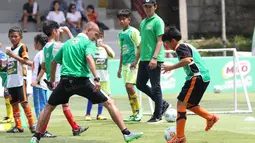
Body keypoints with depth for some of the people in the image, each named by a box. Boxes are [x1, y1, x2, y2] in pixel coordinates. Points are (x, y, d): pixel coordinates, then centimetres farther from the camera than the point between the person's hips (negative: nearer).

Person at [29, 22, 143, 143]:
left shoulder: (67, 43, 22)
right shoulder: (89, 42, 3)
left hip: (65, 81, 5)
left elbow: (54, 62, 29)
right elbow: (89, 58, -18)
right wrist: (96, 79, -25)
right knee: (109, 103, 3)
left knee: (49, 107, 23)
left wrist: (52, 82, 39)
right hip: (81, 81, -5)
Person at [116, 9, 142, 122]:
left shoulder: (133, 31, -6)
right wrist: (120, 67, 21)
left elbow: (139, 48, -8)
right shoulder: (120, 34, 15)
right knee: (128, 88, 5)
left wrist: (135, 62, -17)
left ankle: (138, 109, -4)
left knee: (129, 86, -17)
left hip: (133, 63, -7)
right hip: (125, 64, 7)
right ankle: (134, 113, 10)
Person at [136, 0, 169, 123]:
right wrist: (137, 59, 21)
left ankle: (157, 115, 3)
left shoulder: (157, 21, -8)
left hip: (154, 60, -9)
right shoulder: (143, 23, 16)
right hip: (144, 60, 9)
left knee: (155, 87, -4)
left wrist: (154, 58, -22)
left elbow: (160, 41, -14)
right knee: (140, 84, 11)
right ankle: (162, 104, 22)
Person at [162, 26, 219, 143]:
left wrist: (171, 67, -18)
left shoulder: (180, 47, -8)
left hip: (196, 77, -10)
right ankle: (211, 118, 22)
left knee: (181, 103, -8)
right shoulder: (187, 46, 22)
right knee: (189, 104, 22)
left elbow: (187, 60, -25)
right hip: (205, 77, 10)